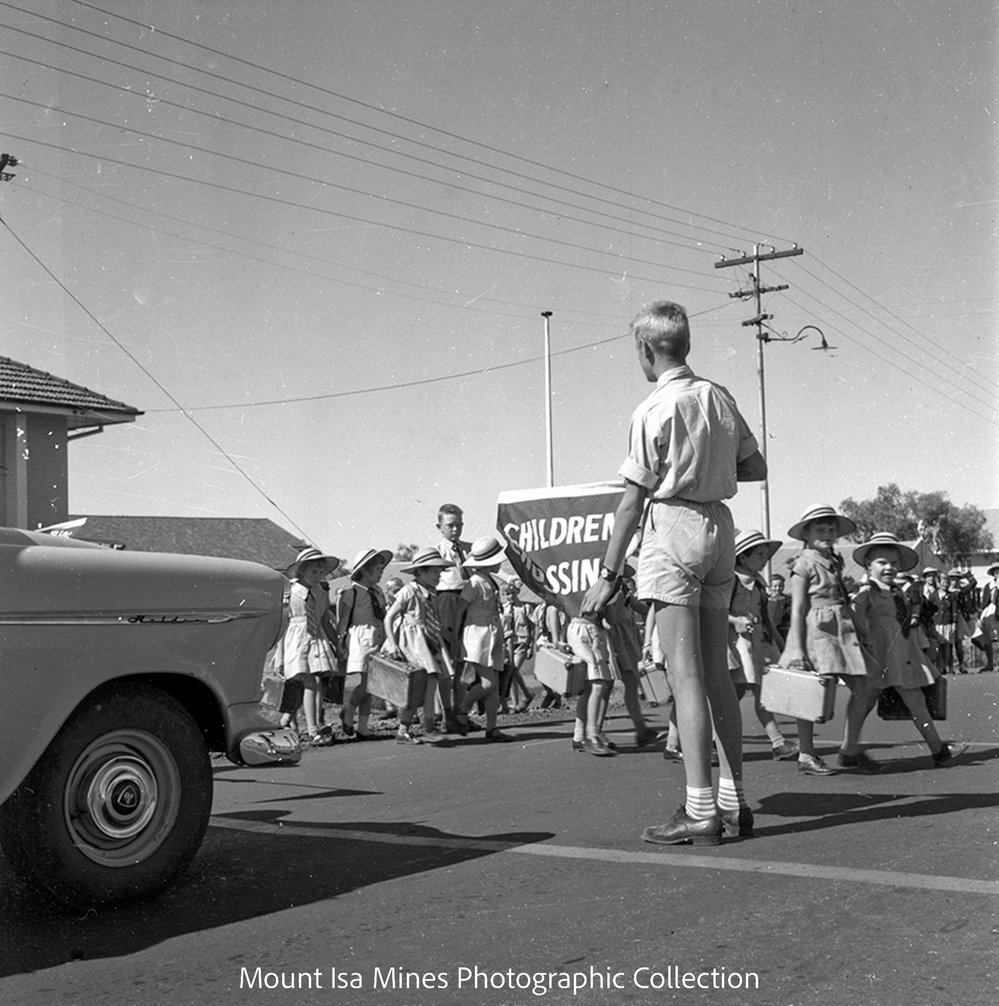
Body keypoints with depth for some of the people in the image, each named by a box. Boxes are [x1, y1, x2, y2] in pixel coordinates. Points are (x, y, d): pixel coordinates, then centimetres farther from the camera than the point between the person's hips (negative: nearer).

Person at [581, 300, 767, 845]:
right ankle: (733, 802, 15)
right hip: (719, 526, 7)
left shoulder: (654, 410, -10)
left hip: (674, 529, -7)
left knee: (685, 675, -7)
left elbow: (631, 501, -10)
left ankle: (700, 810, -7)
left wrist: (608, 575, -5)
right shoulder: (719, 397, 9)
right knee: (717, 673, 11)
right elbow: (756, 468, 15)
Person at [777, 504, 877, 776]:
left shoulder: (835, 562, 18)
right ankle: (806, 756, 8)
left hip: (842, 629, 7)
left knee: (861, 688, 2)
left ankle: (850, 750, 15)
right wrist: (797, 647, -15)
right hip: (816, 630, -7)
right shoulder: (804, 563, -4)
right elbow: (798, 608, -9)